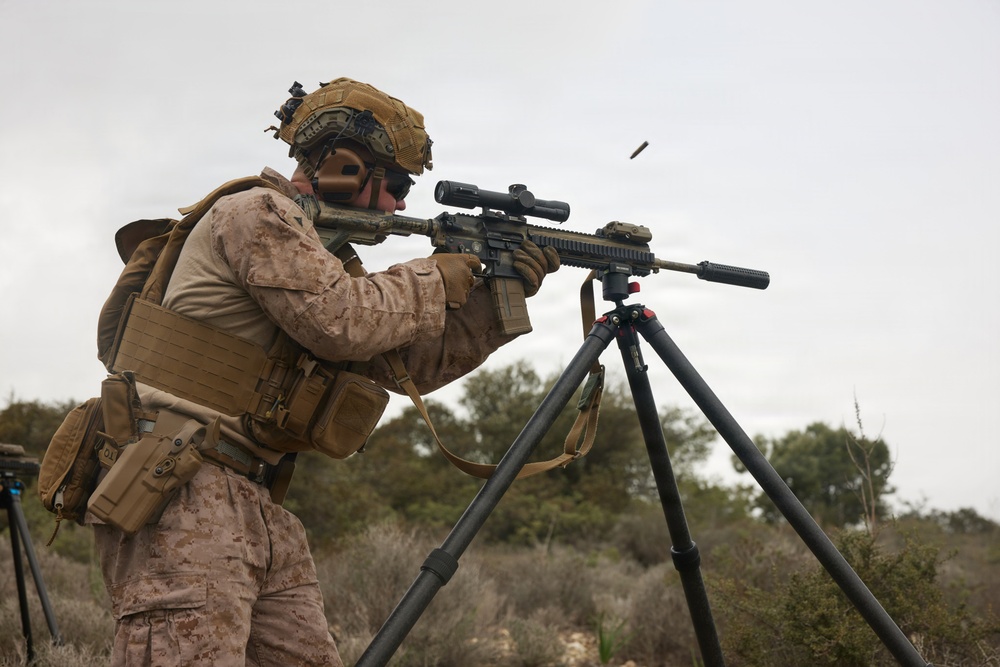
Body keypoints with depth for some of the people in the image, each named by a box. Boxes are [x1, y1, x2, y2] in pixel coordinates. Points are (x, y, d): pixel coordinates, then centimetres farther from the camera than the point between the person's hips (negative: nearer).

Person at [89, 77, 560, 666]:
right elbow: (337, 320, -19)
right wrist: (437, 279, -4)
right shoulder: (258, 212, -6)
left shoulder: (322, 246, 22)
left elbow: (414, 362, 20)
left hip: (255, 502, 10)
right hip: (183, 491, -10)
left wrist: (499, 295, 10)